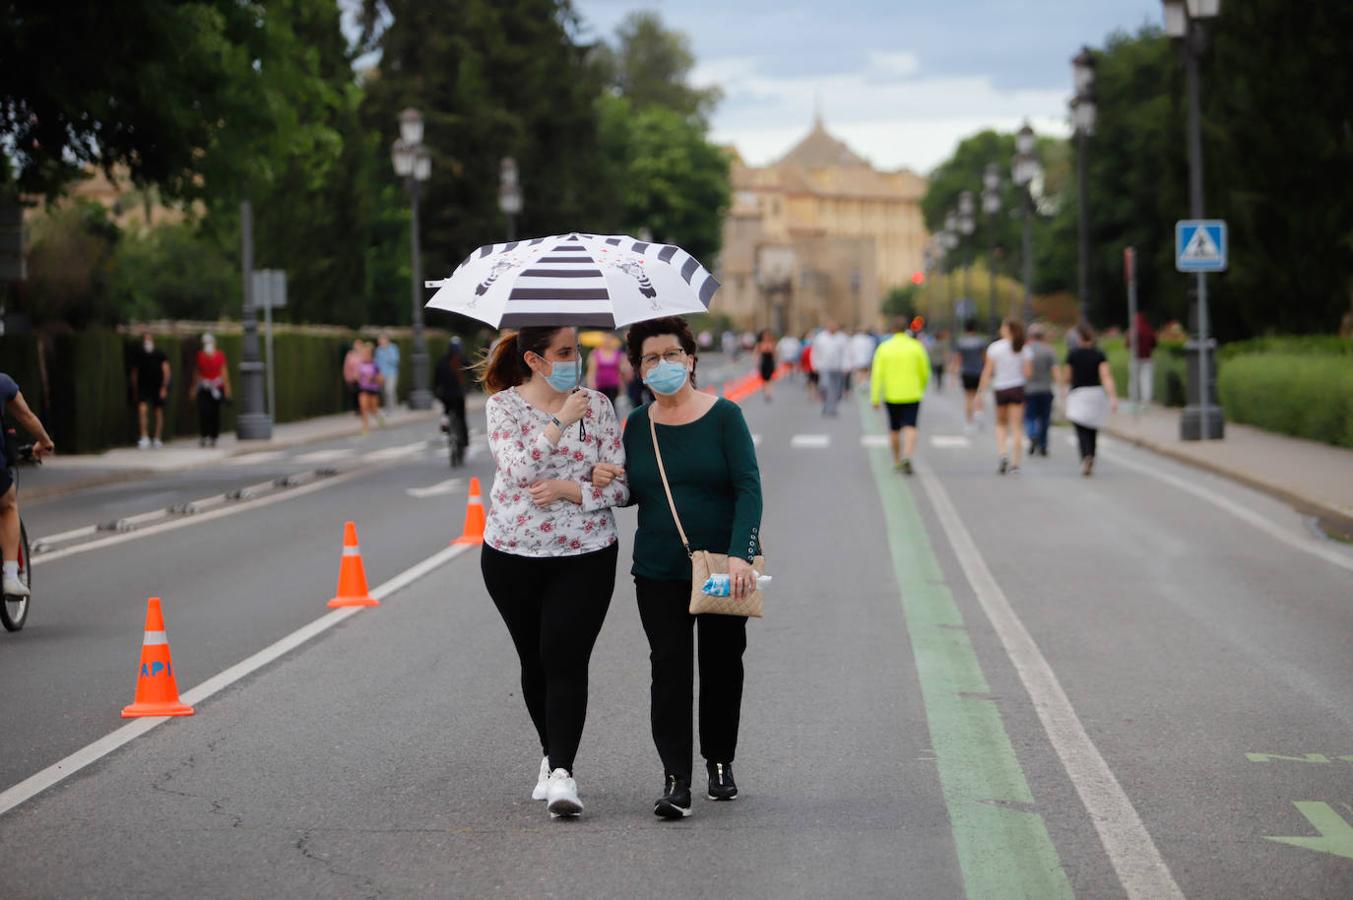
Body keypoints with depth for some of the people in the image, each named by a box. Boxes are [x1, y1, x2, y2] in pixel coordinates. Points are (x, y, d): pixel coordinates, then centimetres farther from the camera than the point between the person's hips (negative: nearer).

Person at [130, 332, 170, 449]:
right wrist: (135, 390, 12)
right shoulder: (138, 355, 5)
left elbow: (166, 371, -3)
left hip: (158, 387, -1)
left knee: (159, 413, 5)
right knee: (142, 409, -18)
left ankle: (157, 439, 15)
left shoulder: (160, 355, -1)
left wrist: (164, 387, -12)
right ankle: (144, 437, -20)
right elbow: (134, 373, 13)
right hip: (143, 387, 1)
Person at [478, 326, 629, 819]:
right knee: (534, 662, 12)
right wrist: (560, 421, -21)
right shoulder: (503, 405, -2)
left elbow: (621, 486, -1)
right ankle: (553, 756, 31)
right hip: (512, 555, 1)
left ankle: (561, 773, -16)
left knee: (565, 660, -13)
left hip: (585, 556, -1)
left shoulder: (597, 405, 1)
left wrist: (568, 489, -15)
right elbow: (519, 470, -18)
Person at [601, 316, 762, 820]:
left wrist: (741, 555, -24)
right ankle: (675, 780, -10)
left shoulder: (724, 417, -5)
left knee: (722, 665, 9)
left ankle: (719, 763, 28)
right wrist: (604, 484, -9)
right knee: (669, 666, -8)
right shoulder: (637, 425, 5)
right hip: (659, 572, 1)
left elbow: (749, 488, -12)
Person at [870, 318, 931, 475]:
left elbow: (877, 374, -6)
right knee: (910, 428, -6)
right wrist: (921, 388, 21)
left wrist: (875, 398, -4)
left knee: (894, 429, 16)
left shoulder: (884, 348, -2)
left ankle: (897, 461, 27)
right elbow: (925, 372, 3)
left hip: (891, 395, 2)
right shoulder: (916, 347, -3)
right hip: (912, 395, -2)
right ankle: (907, 456, -29)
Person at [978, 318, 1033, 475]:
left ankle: (1003, 453, -6)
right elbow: (1027, 373, -5)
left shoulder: (995, 348, -5)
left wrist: (981, 390, -2)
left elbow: (988, 371, -7)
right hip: (1018, 388, 0)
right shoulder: (1024, 349, -1)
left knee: (1001, 425, 16)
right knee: (1016, 426, 3)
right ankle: (1015, 462, 0)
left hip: (1000, 389, 0)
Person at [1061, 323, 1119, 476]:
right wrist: (1113, 397, -17)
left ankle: (1086, 456, -34)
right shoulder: (1099, 354, 0)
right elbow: (1106, 376, -12)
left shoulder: (1072, 354, -4)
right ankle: (1091, 463, 21)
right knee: (1092, 431, 16)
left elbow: (1066, 378, 2)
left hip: (1078, 394, -3)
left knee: (1082, 431, -8)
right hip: (1097, 394, 3)